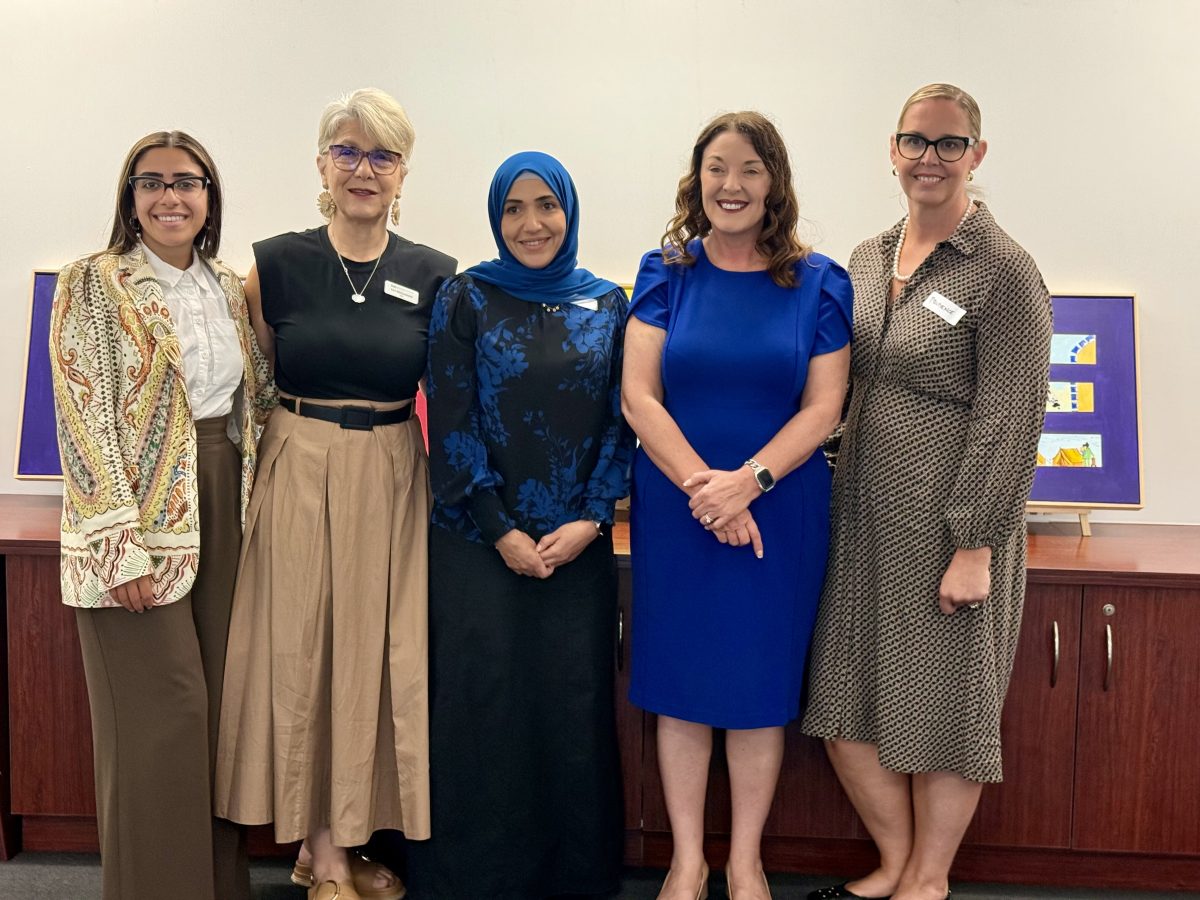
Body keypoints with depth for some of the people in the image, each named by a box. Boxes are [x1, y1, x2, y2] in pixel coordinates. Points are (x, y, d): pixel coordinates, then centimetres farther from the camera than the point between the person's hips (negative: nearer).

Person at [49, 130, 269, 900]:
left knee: (218, 705, 9)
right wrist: (121, 543, -18)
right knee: (163, 712, -3)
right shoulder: (92, 284, -6)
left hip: (224, 506, 5)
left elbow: (258, 392, 17)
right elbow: (84, 418, -11)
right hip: (139, 516, -5)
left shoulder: (231, 287, 11)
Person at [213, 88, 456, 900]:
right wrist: (303, 431, 2)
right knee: (303, 650, 3)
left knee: (381, 652, 6)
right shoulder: (275, 265, -1)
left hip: (394, 483, 1)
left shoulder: (434, 277, 2)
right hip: (299, 476, -1)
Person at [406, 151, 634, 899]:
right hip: (479, 542, -2)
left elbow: (621, 421, 4)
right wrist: (501, 531, -9)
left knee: (573, 702, 5)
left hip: (578, 543, 2)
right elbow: (452, 425, -4)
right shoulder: (467, 299, 0)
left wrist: (589, 521, -7)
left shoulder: (608, 305, 7)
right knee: (480, 703, 2)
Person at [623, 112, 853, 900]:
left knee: (760, 683, 8)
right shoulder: (667, 273, 2)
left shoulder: (818, 283, 1)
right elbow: (639, 397, -5)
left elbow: (822, 408, -3)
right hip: (674, 509, 0)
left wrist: (747, 481, -17)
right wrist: (704, 485, -15)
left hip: (780, 513, 0)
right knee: (681, 682, 7)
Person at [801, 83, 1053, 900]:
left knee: (940, 710, 7)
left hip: (947, 528, -6)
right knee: (843, 706, 11)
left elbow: (1010, 423, -14)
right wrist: (830, 490, 11)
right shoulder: (867, 260, 10)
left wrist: (974, 547, -17)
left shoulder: (1003, 272, -10)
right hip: (860, 521, 6)